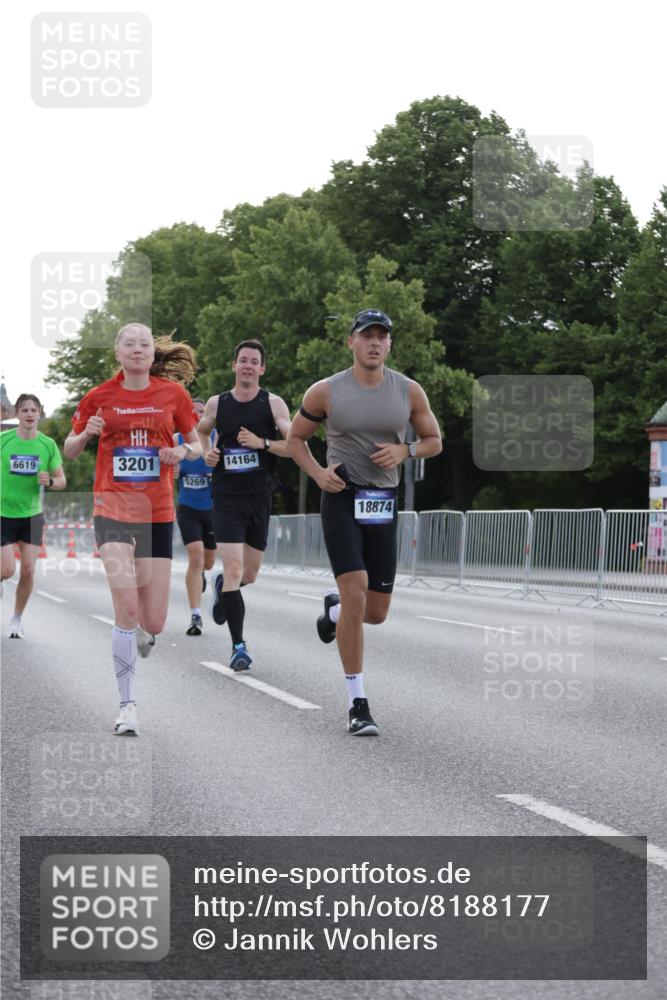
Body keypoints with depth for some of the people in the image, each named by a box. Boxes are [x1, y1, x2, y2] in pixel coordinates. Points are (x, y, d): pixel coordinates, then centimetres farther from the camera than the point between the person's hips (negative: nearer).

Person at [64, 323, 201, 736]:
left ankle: (137, 637, 40)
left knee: (153, 624, 1)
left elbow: (197, 445, 12)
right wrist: (86, 433, -11)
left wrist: (183, 452, -11)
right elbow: (70, 450, 10)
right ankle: (128, 704, -7)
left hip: (158, 513, 2)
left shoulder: (173, 393, 3)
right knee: (127, 608, -18)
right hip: (113, 508, -2)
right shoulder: (100, 396, 1)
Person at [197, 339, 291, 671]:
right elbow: (200, 431, 23)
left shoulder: (273, 404, -1)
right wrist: (206, 453, 3)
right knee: (234, 570, -14)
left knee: (249, 575, 13)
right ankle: (239, 646, -10)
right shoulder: (217, 403, 3)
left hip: (259, 498, 1)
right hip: (227, 498, -1)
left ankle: (222, 584, 49)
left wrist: (262, 443, -20)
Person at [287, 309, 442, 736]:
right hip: (342, 498, -3)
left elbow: (434, 440, 12)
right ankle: (358, 703, -10)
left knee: (375, 613, 5)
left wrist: (404, 450, -9)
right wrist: (318, 473, -8)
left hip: (383, 504, 3)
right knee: (355, 593, -18)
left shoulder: (409, 391, 2)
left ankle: (334, 610, 44)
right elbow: (296, 438, 10)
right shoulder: (326, 392, -3)